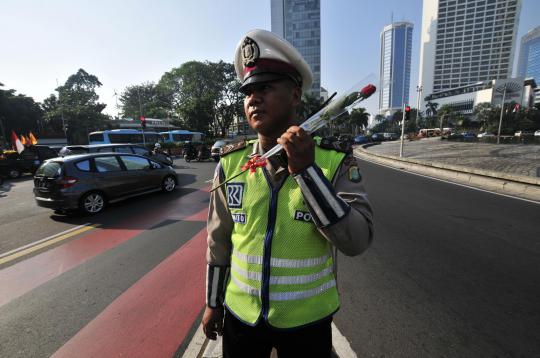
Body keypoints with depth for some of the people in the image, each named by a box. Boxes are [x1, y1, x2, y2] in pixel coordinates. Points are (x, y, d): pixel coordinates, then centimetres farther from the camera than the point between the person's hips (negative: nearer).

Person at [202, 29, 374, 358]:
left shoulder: (335, 160, -15)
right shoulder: (230, 163, -9)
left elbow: (357, 241, -22)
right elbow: (219, 240, 0)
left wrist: (305, 170, -30)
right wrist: (213, 302, 9)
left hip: (308, 319, -1)